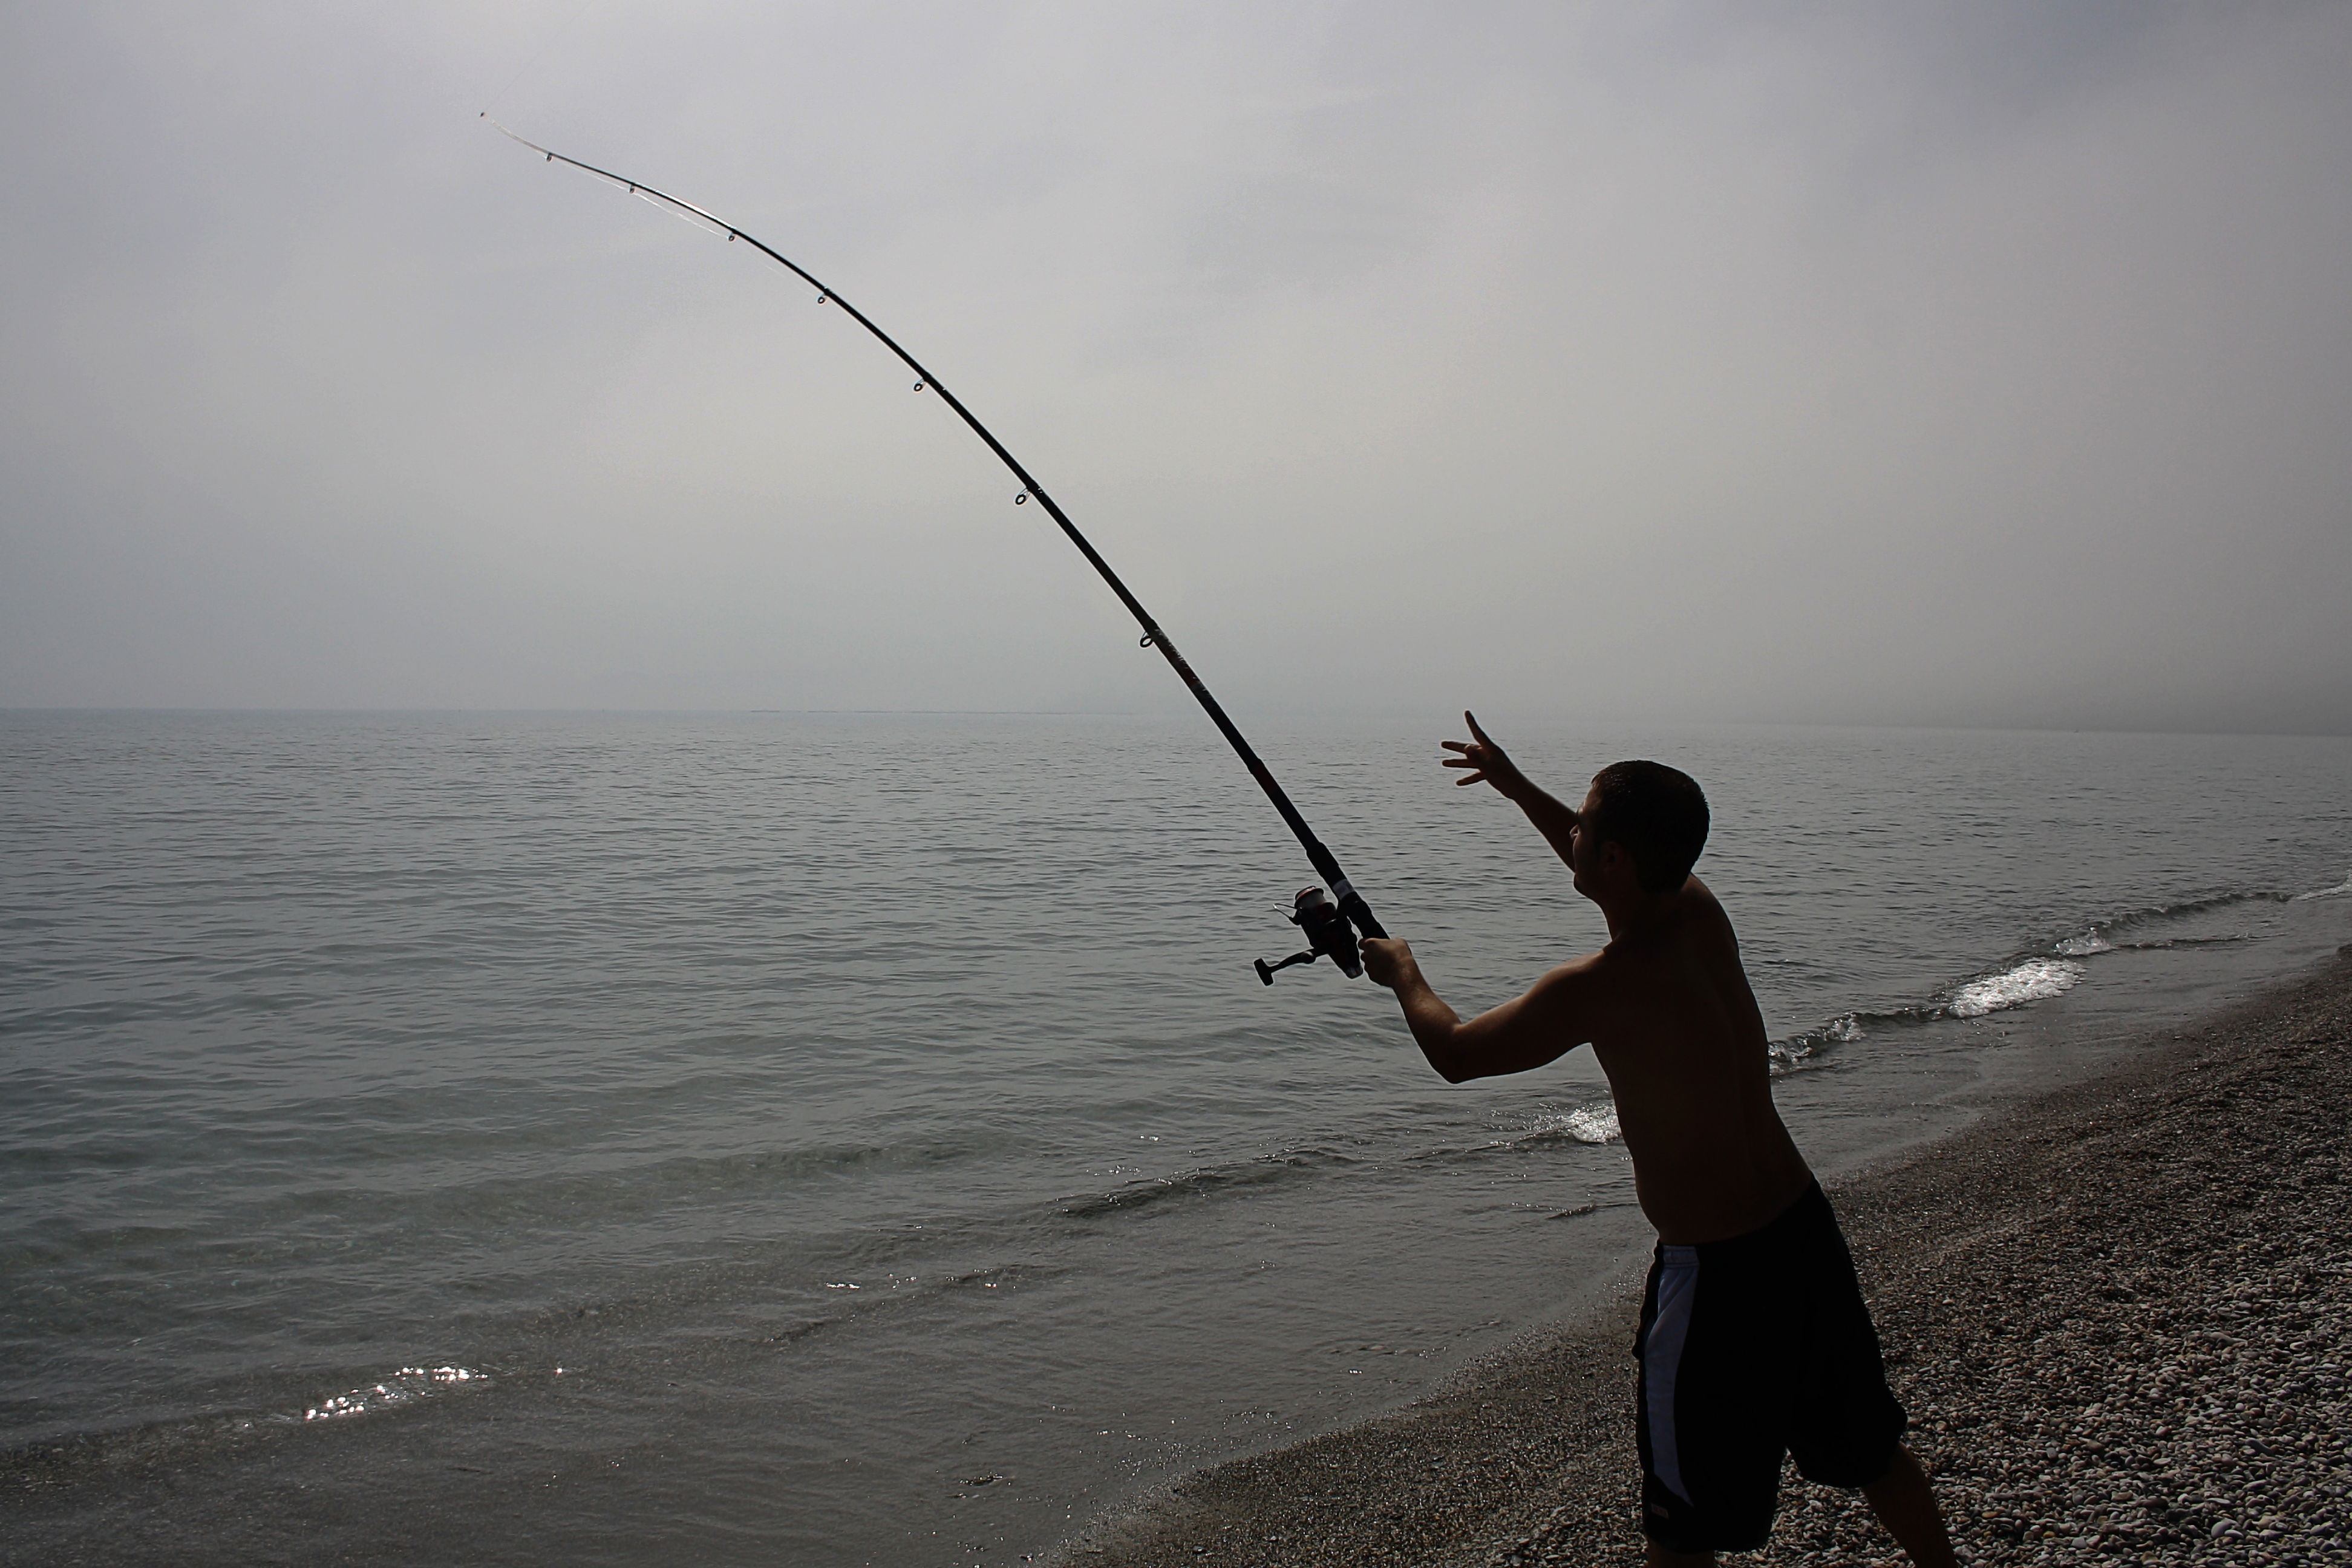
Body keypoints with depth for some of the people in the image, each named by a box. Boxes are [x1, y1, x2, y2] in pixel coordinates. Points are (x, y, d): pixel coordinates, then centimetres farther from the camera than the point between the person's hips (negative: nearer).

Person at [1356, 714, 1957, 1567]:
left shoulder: (1598, 988, -23)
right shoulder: (1702, 913, -1)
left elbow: (1453, 1052, -9)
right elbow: (1619, 869, 23)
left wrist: (1401, 969, 9)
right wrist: (1516, 787, 27)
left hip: (1716, 1268, -7)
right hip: (1805, 1227, 8)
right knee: (1866, 1447, 28)